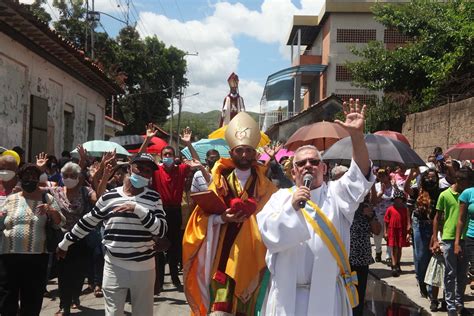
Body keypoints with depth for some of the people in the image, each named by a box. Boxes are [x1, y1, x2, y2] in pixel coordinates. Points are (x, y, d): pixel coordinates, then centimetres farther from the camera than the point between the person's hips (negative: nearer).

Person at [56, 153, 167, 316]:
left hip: (144, 267, 0)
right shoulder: (108, 197, 2)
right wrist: (64, 243, 21)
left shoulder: (154, 197, -1)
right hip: (114, 266, 0)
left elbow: (161, 230, -11)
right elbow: (88, 222, 13)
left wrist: (137, 209, -21)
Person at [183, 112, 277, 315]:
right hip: (225, 253, -1)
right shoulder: (221, 180, 7)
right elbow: (203, 216, 1)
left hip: (252, 255, 1)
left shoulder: (264, 185, 8)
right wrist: (222, 217, -18)